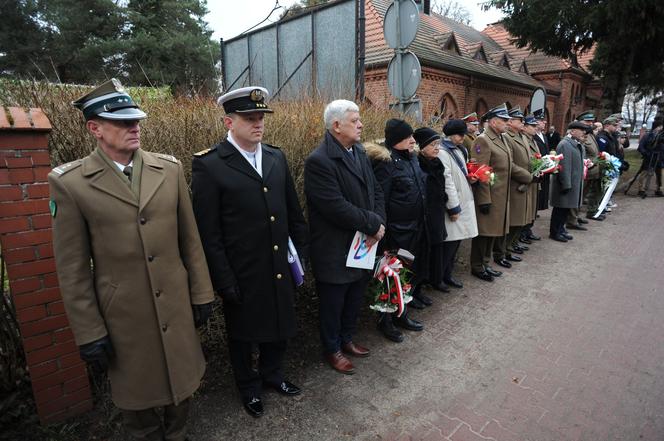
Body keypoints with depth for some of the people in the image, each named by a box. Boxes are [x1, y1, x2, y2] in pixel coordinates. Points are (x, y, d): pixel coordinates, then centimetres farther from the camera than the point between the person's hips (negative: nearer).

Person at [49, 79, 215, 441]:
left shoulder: (169, 169, -2)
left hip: (176, 306, 3)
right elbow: (72, 269, -6)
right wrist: (89, 334, -4)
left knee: (182, 382, 20)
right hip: (123, 316, -2)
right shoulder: (70, 183, -9)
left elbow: (190, 239, 2)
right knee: (136, 395, 20)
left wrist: (201, 294, 4)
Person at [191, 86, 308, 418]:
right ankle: (249, 388, 46)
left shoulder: (277, 157, 3)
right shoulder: (209, 165, -14)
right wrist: (224, 281, -13)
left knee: (280, 326, 22)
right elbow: (208, 233, -13)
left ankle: (272, 375, 50)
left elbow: (293, 212, 9)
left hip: (280, 269, 5)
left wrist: (301, 253, 7)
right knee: (243, 334, 19)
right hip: (243, 276, -4)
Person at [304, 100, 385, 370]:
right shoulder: (318, 161, -21)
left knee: (354, 299, 22)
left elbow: (376, 191, 7)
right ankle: (332, 350, 36)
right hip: (335, 252, -7)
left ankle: (347, 338, 45)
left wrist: (379, 223, -9)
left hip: (363, 245, 8)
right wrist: (373, 225, -16)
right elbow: (337, 208, -26)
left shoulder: (359, 152, 6)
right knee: (332, 304, 13)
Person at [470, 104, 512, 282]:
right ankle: (477, 267, 15)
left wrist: (504, 199, 19)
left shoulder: (501, 139, 14)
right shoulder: (483, 140, -14)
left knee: (493, 231, 16)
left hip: (501, 197, 9)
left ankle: (485, 263, 28)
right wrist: (485, 200, -20)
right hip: (489, 197, -9)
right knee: (484, 232, 2)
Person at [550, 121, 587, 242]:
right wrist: (566, 185, -22)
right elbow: (564, 167, -22)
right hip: (566, 183, -9)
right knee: (560, 209, 0)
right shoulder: (565, 145, -18)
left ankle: (560, 230, 27)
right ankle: (554, 232, 12)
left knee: (565, 208, 16)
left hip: (574, 183, 9)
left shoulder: (578, 144, 13)